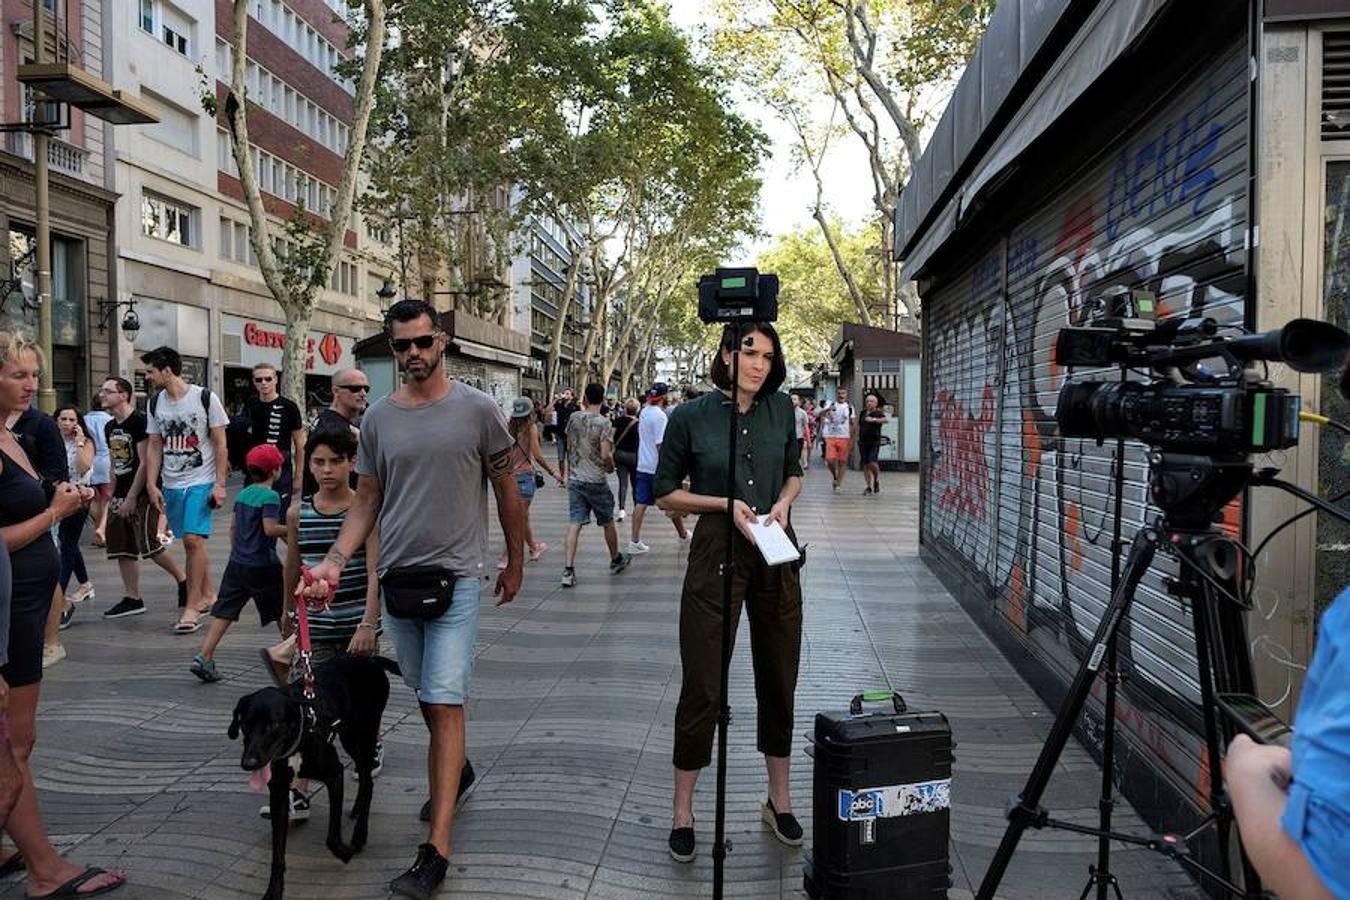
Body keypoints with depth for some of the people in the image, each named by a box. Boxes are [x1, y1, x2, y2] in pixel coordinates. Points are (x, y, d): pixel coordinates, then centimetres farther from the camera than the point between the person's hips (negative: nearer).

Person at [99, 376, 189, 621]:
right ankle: (132, 599, 16)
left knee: (148, 546, -13)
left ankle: (184, 581, 3)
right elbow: (113, 465, 19)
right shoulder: (109, 427, 13)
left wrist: (131, 498, -17)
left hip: (142, 493, -9)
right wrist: (112, 497, 13)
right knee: (122, 547, 9)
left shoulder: (140, 421, -13)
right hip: (122, 494, 9)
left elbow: (145, 462, -17)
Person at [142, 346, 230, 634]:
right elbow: (155, 447, 12)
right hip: (172, 485, 5)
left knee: (193, 539, -14)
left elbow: (220, 443, -5)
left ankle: (192, 608, -7)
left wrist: (220, 484, -10)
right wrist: (151, 485, 3)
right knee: (191, 542, 10)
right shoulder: (155, 403, 8)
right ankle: (208, 594, 26)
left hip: (201, 482, -5)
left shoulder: (205, 398, -7)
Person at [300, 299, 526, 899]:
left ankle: (436, 849, -6)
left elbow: (505, 489, 4)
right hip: (397, 576, 4)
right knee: (425, 697, 16)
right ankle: (456, 770, 44)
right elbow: (366, 501, 9)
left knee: (444, 704, -8)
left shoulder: (477, 410, -4)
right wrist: (334, 560, -6)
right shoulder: (378, 418, 6)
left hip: (456, 577, -4)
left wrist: (515, 562, 8)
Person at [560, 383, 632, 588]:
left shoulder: (574, 418, 1)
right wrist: (611, 467, 1)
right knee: (608, 522, 15)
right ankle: (616, 560, 32)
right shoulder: (604, 423, -15)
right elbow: (606, 455, -21)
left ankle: (568, 569, -8)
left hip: (575, 479, 4)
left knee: (575, 523, 1)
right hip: (596, 481, -4)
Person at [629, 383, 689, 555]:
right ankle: (683, 535, 26)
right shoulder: (660, 415, -18)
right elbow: (660, 444, -22)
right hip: (658, 468, -7)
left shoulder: (644, 412, 9)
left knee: (640, 503, 4)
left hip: (642, 466, 7)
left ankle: (634, 542, 1)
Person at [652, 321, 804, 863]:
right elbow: (665, 494, 0)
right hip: (716, 553, -4)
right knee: (702, 686, 0)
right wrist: (725, 503, -13)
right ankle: (682, 812, 16)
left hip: (776, 555, 4)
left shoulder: (781, 408, 3)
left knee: (780, 680, 12)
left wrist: (783, 502, -4)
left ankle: (779, 800, 30)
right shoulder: (691, 417, -7)